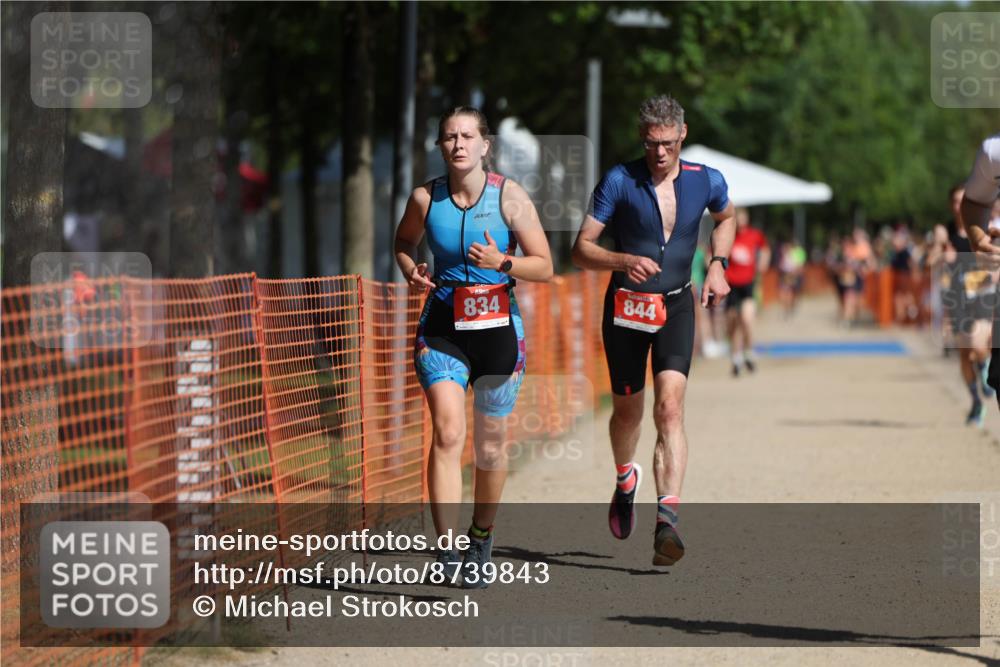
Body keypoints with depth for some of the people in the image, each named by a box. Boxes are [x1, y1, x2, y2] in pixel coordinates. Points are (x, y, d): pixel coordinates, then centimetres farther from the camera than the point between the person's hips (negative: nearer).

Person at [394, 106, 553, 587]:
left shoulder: (510, 197, -6)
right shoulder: (425, 199, -2)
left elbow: (544, 267, -4)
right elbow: (403, 241, 19)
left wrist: (501, 262, -22)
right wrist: (411, 272, -3)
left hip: (498, 329, 0)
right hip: (442, 328, 0)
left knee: (489, 444, 11)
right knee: (448, 434, -18)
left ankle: (481, 535, 36)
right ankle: (446, 550, -23)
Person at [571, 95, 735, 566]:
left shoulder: (706, 182, -3)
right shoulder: (619, 181, -11)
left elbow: (726, 217, 22)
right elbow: (581, 250, -10)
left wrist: (717, 264, 5)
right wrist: (625, 261, -29)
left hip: (676, 306, 0)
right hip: (626, 307, 0)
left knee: (670, 407, -18)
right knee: (627, 410, 14)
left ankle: (667, 520, -26)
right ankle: (625, 481, 47)